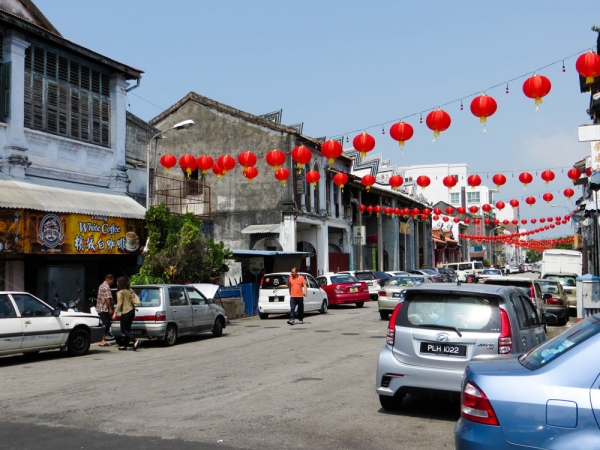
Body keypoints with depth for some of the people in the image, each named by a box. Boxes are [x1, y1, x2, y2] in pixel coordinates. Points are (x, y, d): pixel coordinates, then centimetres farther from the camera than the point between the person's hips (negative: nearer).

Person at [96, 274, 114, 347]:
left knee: (102, 325, 14)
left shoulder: (101, 286, 18)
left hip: (99, 309, 10)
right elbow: (107, 299, -22)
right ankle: (102, 341, -6)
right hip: (105, 309, -10)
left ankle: (102, 340, 18)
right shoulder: (106, 287, -15)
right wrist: (110, 309, -17)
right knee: (105, 325, -7)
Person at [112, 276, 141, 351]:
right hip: (132, 310, 8)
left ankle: (136, 341, -19)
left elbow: (119, 303, -16)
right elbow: (133, 299, 10)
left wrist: (115, 313, -12)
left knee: (123, 330, -3)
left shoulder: (120, 292, -11)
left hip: (125, 312, -8)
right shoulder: (129, 290, 10)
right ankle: (124, 345, 17)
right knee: (127, 329, 13)